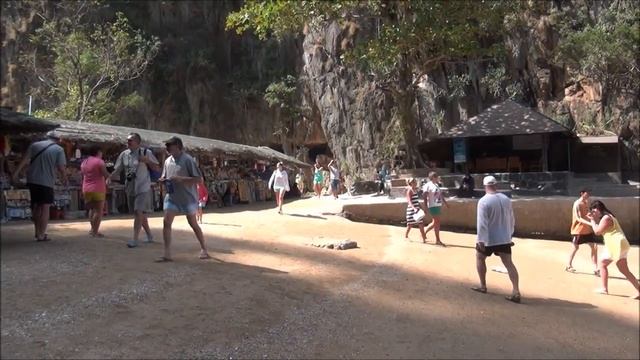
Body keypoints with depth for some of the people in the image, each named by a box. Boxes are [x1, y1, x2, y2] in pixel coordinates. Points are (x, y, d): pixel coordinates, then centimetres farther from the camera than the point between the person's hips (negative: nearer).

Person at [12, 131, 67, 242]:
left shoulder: (34, 145, 10)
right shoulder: (59, 149, -2)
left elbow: (25, 160, -1)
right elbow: (61, 168, -8)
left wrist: (16, 173, -5)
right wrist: (64, 180, 7)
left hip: (32, 180, 4)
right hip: (46, 182, -4)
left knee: (36, 206, 16)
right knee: (45, 208, 1)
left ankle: (38, 232, 25)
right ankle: (42, 235, -1)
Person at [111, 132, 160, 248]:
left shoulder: (146, 152, -7)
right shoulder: (124, 154, 5)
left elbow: (157, 168, -4)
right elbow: (117, 170, 8)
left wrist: (147, 161, -20)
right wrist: (109, 178, -8)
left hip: (143, 188, -5)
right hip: (130, 188, 5)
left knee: (139, 212, -14)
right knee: (141, 214, 14)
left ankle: (135, 239, -9)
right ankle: (149, 235, 29)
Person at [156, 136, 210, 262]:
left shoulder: (187, 160, -13)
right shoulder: (168, 161, 8)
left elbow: (198, 179, -18)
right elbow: (164, 177, 19)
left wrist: (179, 178, -25)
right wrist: (163, 180, -5)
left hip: (187, 197, -5)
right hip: (171, 197, 5)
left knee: (193, 224, 7)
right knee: (166, 222, -7)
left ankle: (204, 249, 26)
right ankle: (167, 254, -2)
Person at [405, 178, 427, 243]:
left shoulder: (415, 190, 12)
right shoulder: (409, 191, -12)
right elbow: (409, 201, -22)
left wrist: (421, 208, 24)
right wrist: (414, 208, -35)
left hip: (417, 209, 8)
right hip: (411, 209, -8)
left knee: (421, 224, 4)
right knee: (410, 224, 3)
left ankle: (424, 238, 7)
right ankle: (406, 236, 23)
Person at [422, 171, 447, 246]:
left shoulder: (436, 185, 18)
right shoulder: (428, 185, -10)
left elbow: (440, 195, 24)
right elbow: (424, 196, -15)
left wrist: (445, 203, 24)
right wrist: (426, 206, -20)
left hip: (438, 205, 9)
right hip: (433, 206, -9)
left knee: (435, 222, 14)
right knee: (437, 222, -7)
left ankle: (424, 232, 30)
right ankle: (438, 240, 0)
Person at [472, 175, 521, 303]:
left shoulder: (484, 201, -16)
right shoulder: (506, 199, 4)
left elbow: (482, 223, -20)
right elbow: (511, 220, 13)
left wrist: (481, 240, -18)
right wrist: (509, 234, 24)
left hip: (489, 239, -5)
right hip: (504, 238, 5)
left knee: (479, 258, 17)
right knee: (508, 263, 4)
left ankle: (483, 286, 23)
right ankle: (516, 292, -5)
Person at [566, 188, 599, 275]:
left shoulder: (587, 202, 8)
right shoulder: (577, 204, -16)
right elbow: (578, 218, -25)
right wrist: (590, 223, -36)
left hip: (588, 230, 7)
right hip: (578, 230, -7)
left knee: (594, 247, -1)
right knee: (575, 248, 6)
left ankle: (596, 269, 1)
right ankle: (568, 266, 23)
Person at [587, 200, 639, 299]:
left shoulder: (606, 218, -15)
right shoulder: (605, 217, 17)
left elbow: (597, 231, -13)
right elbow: (599, 230, 24)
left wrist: (592, 220, -2)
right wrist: (593, 219, 16)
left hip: (617, 245, -11)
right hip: (614, 246, 11)